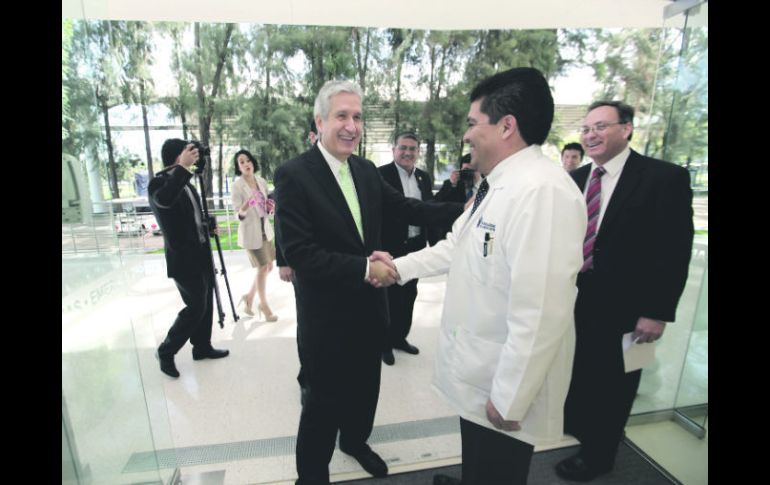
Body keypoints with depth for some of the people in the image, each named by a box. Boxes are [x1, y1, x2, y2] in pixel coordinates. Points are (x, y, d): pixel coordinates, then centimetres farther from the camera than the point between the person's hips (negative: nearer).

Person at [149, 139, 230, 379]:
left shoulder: (186, 182, 11)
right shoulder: (159, 182, -13)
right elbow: (164, 200, -38)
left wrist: (208, 227, 11)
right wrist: (183, 167, -36)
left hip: (201, 254, 8)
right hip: (184, 259, -8)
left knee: (205, 304, 15)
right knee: (195, 307, -3)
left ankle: (202, 347, 30)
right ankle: (166, 351, 17)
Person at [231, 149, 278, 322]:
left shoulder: (262, 181, 5)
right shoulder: (237, 185, -11)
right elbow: (239, 214, -14)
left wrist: (271, 206, -8)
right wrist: (246, 206, -34)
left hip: (265, 229, 6)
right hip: (250, 231, -6)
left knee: (268, 267, 12)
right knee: (263, 268, -1)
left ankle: (249, 297, 31)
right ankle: (264, 305, 18)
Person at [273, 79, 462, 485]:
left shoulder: (367, 170, 2)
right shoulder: (293, 174, -16)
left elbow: (406, 208, 3)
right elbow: (298, 253, -22)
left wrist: (462, 209, -10)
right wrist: (364, 268, -24)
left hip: (370, 305, 6)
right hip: (325, 312, -6)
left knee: (365, 387, 25)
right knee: (325, 399, 12)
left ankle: (355, 440, 54)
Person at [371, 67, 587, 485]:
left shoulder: (543, 192, -28)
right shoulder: (497, 185, 7)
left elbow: (540, 315, -30)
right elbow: (458, 244, 15)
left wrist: (508, 400, -21)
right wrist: (399, 267, 10)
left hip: (504, 387, -8)